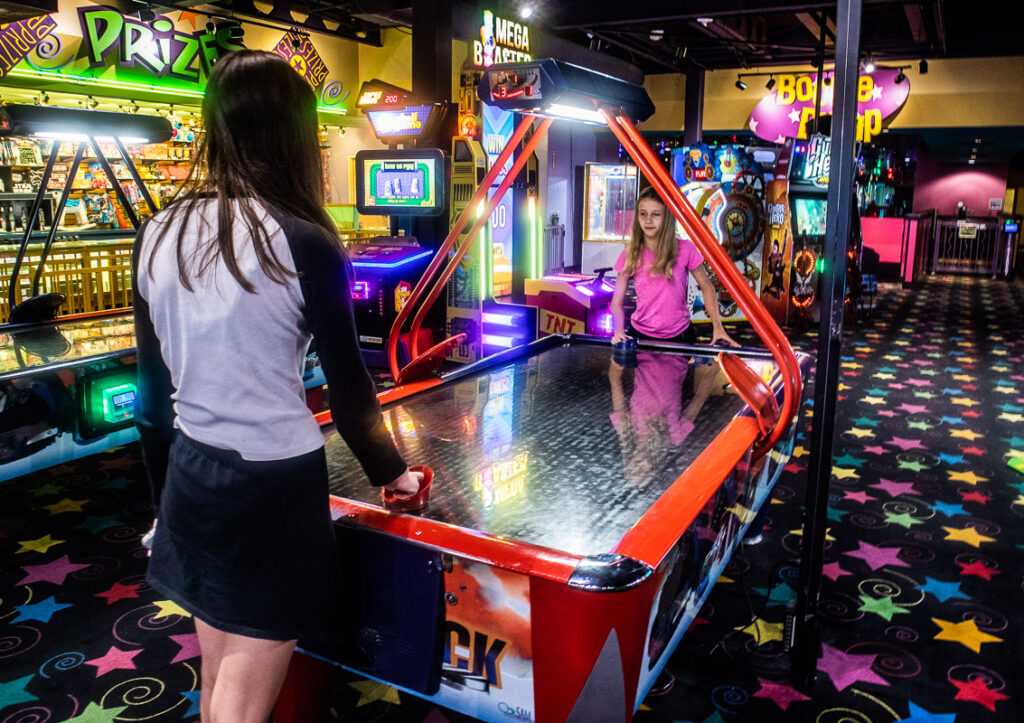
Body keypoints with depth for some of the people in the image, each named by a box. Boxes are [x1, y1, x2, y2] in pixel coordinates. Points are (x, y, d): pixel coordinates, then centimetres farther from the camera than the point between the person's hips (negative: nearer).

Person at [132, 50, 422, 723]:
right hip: (275, 487, -6)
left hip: (191, 478, 6)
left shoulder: (159, 233, 1)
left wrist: (167, 499, 19)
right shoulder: (304, 244, -15)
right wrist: (393, 471, 8)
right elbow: (348, 388, -9)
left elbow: (154, 386, 7)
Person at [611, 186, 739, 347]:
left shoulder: (685, 249, -9)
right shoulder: (630, 255, -6)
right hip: (640, 335, 0)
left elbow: (706, 287, 1)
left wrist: (718, 327, -8)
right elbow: (617, 302, -4)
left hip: (679, 335, 0)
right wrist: (619, 332, -21)